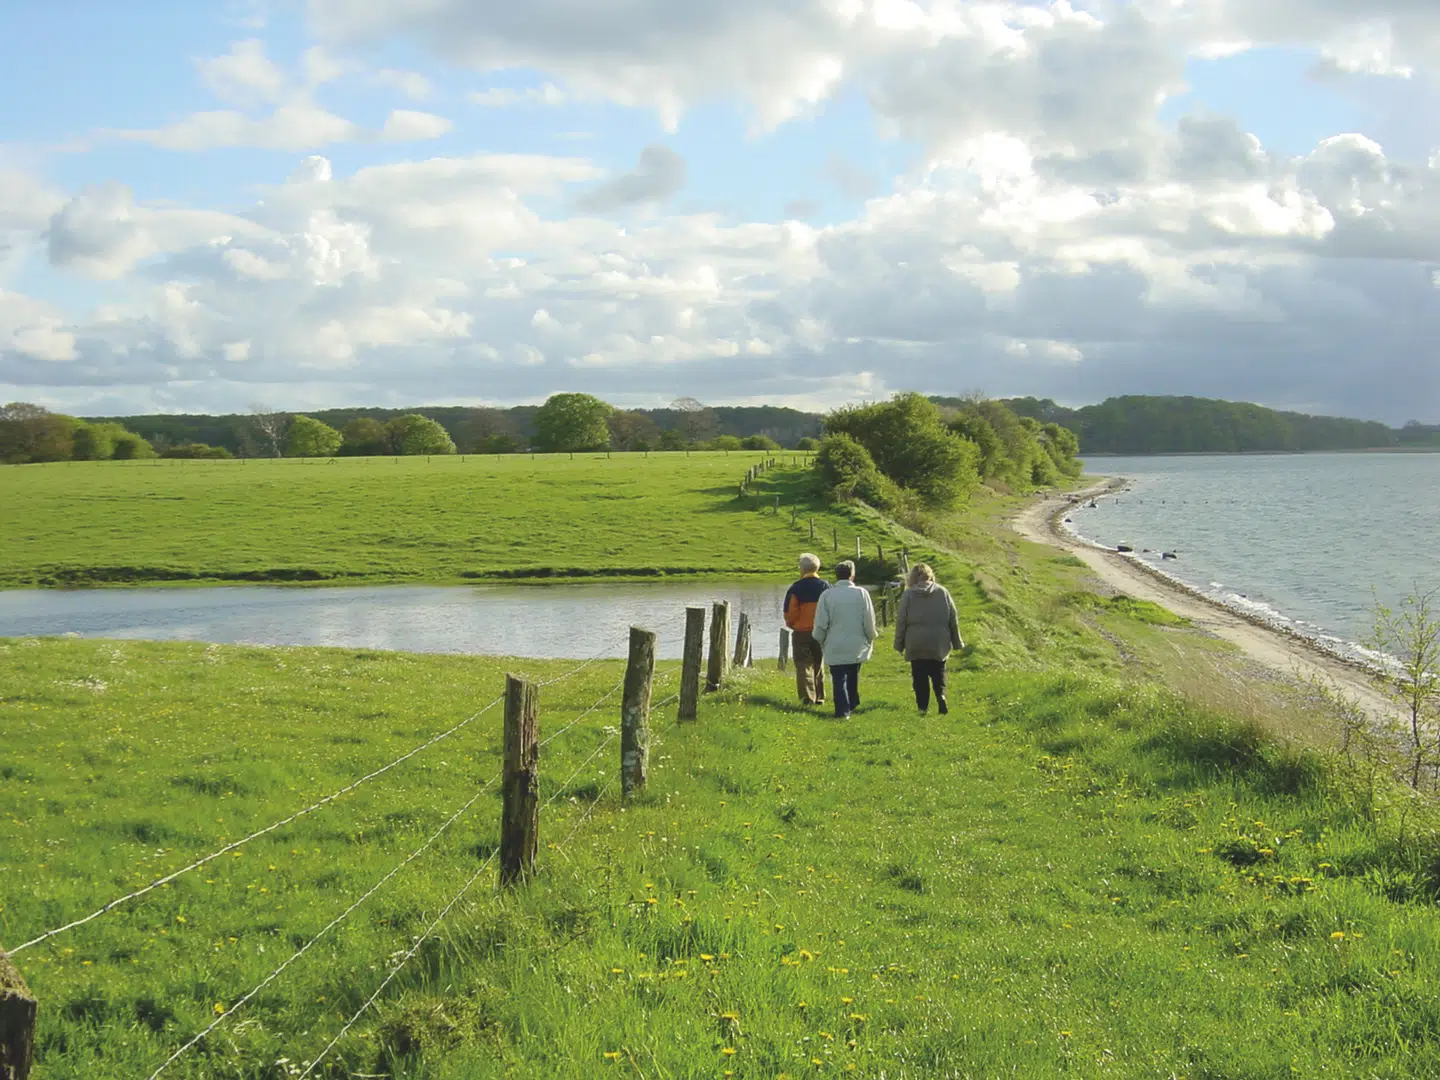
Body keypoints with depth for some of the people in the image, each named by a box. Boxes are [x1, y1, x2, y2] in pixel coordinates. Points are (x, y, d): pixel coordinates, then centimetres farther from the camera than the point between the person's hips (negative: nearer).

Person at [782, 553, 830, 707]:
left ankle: (807, 697, -9)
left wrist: (791, 624, 10)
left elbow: (789, 614, -10)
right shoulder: (826, 586, 0)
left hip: (801, 633, -4)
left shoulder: (796, 588, -10)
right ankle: (819, 697, 20)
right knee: (819, 665, 16)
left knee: (804, 666, 0)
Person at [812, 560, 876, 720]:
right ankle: (852, 704, 29)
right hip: (857, 646, 2)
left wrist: (820, 641, 13)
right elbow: (869, 622, -2)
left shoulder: (827, 595, -8)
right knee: (853, 677, 20)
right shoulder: (861, 593, -6)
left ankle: (843, 711, -7)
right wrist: (870, 639, 15)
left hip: (835, 646, -2)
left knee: (839, 680, 1)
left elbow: (821, 624, -4)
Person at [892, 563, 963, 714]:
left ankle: (923, 707, 0)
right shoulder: (942, 592, 2)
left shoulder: (908, 594, -3)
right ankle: (941, 696, -16)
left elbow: (901, 621, -2)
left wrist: (899, 644, 6)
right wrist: (957, 642, 13)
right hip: (939, 645, 1)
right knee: (938, 675, 9)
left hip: (916, 646, -1)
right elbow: (953, 619, 5)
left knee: (920, 679, 6)